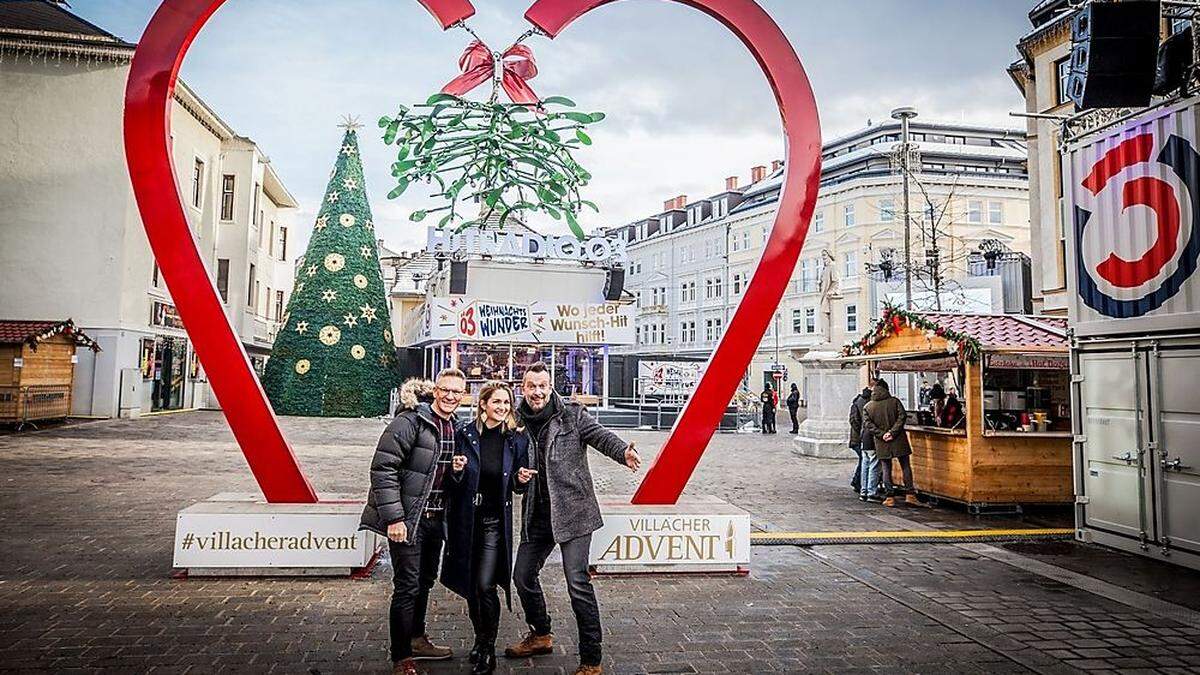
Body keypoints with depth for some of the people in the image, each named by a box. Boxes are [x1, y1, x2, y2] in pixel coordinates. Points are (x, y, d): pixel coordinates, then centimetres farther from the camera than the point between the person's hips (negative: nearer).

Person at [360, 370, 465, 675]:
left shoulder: (454, 427, 9)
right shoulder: (410, 421, -16)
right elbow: (382, 468, -20)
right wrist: (393, 517, -22)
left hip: (435, 517, 8)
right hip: (407, 518, -8)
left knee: (425, 581, 21)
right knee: (407, 587, -2)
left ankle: (417, 639, 39)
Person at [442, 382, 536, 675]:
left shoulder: (517, 438, -2)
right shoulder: (465, 434, -3)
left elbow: (518, 487, 9)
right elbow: (455, 482, 5)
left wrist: (521, 480, -13)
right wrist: (457, 471, -16)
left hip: (495, 521, -2)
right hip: (466, 519, 2)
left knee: (485, 586, -9)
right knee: (470, 586, 11)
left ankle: (488, 650, 10)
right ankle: (480, 639, 33)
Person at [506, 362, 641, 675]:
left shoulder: (571, 414, -5)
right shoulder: (518, 422, 6)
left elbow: (599, 435, -20)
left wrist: (623, 452, -39)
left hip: (572, 511, -5)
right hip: (536, 515, 6)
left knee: (578, 583, -10)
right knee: (523, 576, 15)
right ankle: (541, 635, 41)